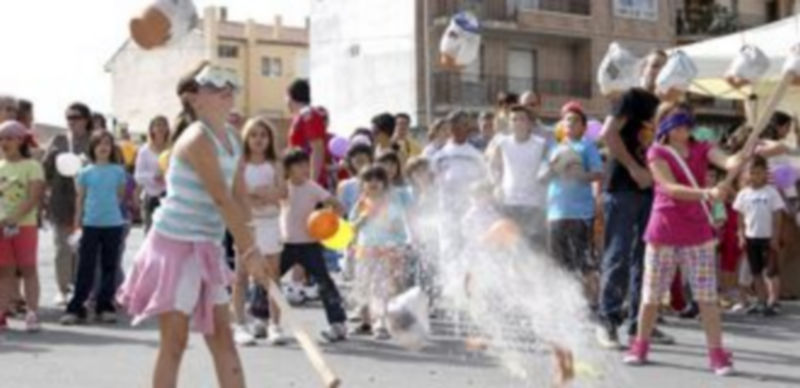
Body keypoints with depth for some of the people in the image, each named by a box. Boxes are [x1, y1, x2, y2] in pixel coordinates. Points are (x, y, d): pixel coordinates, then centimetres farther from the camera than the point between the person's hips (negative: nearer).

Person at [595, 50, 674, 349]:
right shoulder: (632, 97, -3)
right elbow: (608, 133, -16)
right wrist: (634, 168, -16)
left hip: (649, 189, 7)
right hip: (623, 188, -7)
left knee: (644, 258, 9)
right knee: (618, 256, -6)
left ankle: (639, 321, 15)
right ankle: (608, 321, -1)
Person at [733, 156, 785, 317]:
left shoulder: (771, 192, -6)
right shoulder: (744, 194, 2)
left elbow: (777, 217, -5)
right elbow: (740, 217, 7)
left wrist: (775, 238, -10)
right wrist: (742, 236, 0)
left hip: (767, 237, -4)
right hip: (751, 237, 4)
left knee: (771, 272, -2)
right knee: (756, 272, 9)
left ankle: (772, 303, -2)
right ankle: (762, 302, 17)